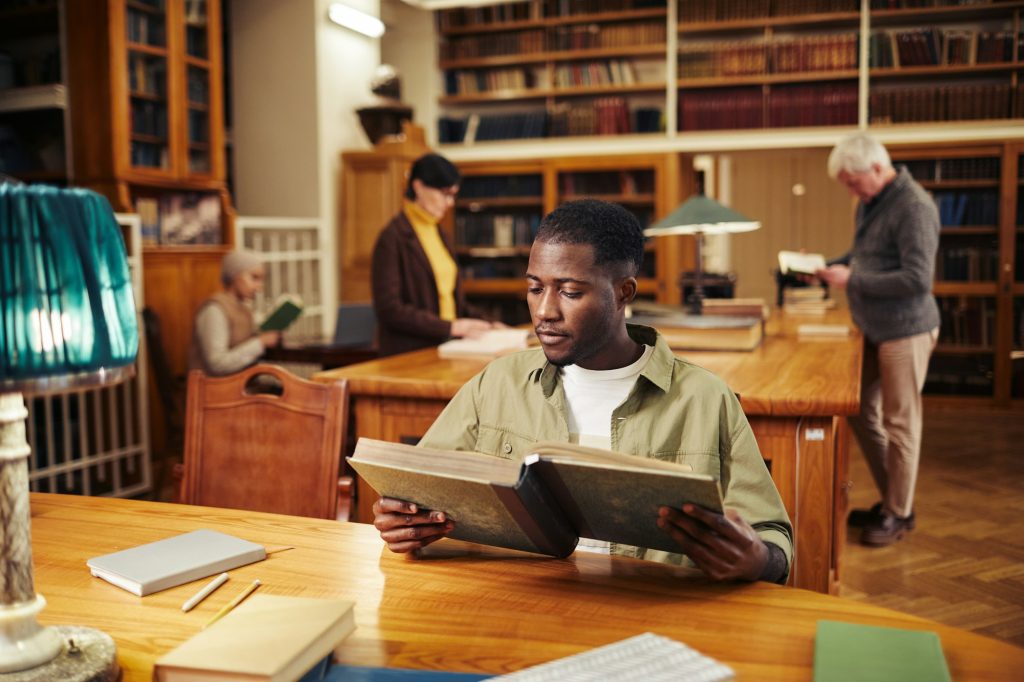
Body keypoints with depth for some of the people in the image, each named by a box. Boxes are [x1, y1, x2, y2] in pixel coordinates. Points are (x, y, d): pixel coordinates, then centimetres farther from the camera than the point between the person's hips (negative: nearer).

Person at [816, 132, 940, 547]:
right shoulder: (869, 204, 9)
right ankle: (890, 499, 29)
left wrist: (852, 281, -20)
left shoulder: (914, 207, -18)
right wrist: (827, 268, 3)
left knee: (900, 423, 1)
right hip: (873, 329, 9)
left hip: (905, 329, -9)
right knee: (861, 412, 14)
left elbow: (917, 279, -24)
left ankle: (898, 514, 16)